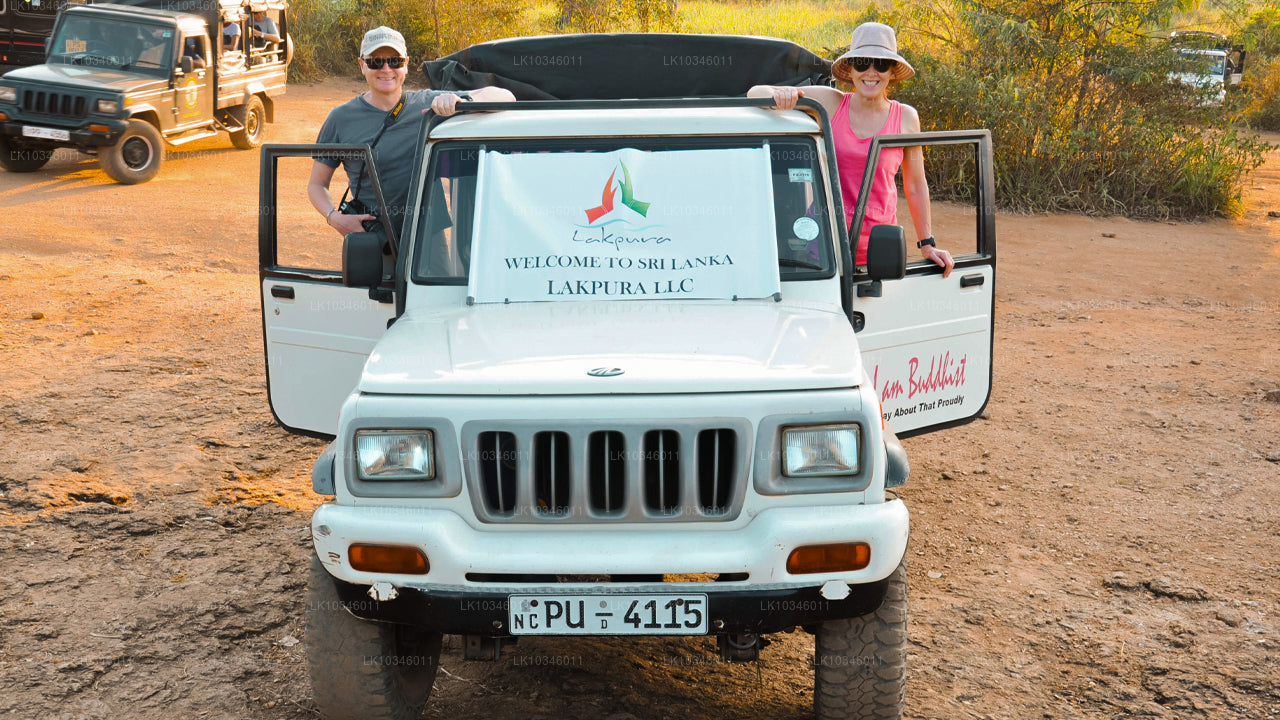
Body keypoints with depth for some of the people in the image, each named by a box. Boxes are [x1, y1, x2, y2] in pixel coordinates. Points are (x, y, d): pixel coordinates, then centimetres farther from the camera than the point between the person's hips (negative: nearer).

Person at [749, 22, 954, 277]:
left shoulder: (905, 117, 5)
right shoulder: (829, 103, 2)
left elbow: (915, 186, 13)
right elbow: (755, 93, 0)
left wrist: (927, 244, 12)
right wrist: (778, 95, -22)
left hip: (876, 246, 1)